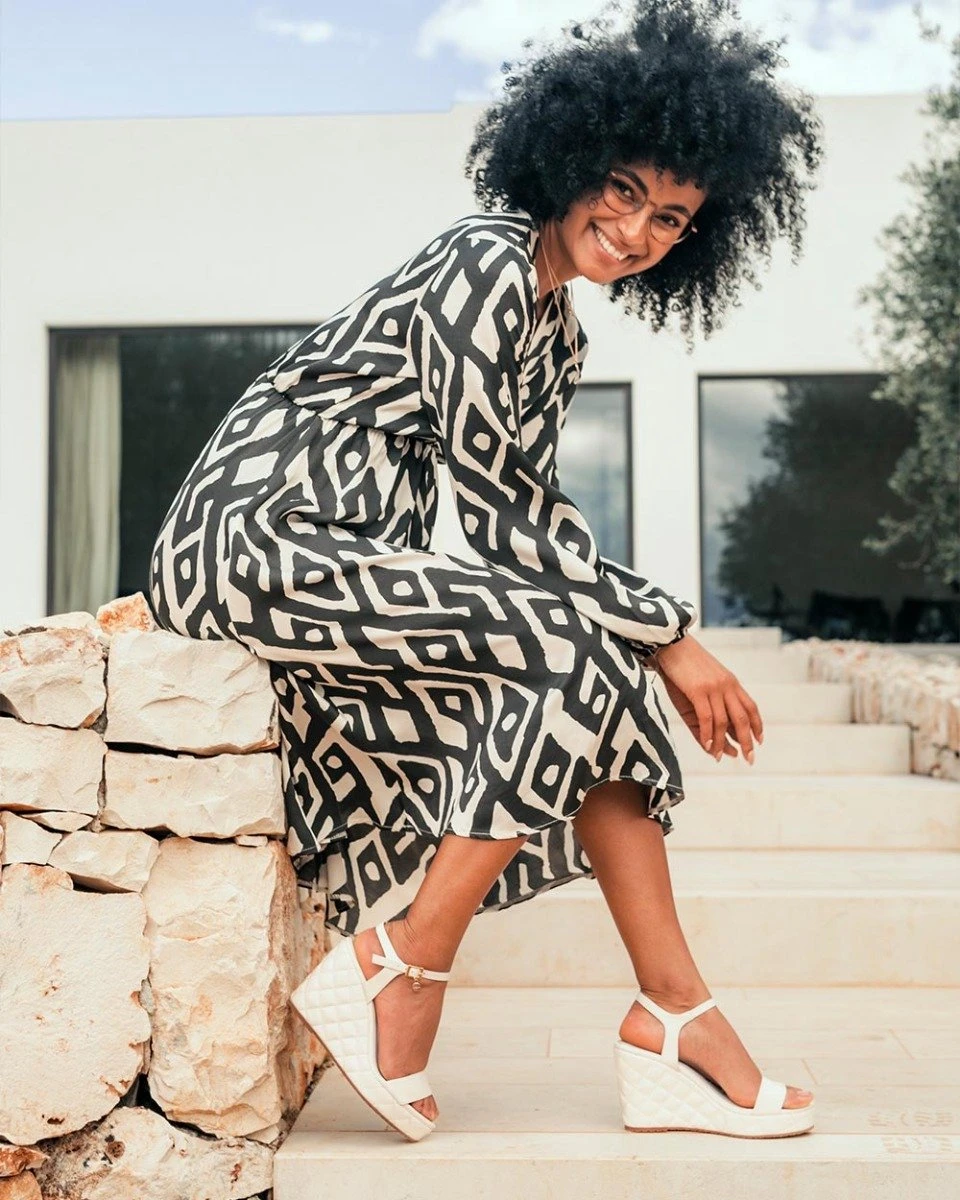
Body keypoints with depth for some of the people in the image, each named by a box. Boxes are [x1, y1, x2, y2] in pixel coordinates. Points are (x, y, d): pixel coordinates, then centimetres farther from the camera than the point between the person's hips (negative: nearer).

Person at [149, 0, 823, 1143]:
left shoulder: (557, 328, 17)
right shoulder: (484, 263, -13)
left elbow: (530, 512, 16)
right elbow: (504, 507, -15)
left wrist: (657, 637, 4)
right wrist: (667, 635, -10)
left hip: (331, 555, 9)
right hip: (256, 542, -9)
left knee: (594, 669, -1)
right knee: (570, 647, -19)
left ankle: (672, 1014, 1)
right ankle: (396, 970, -11)